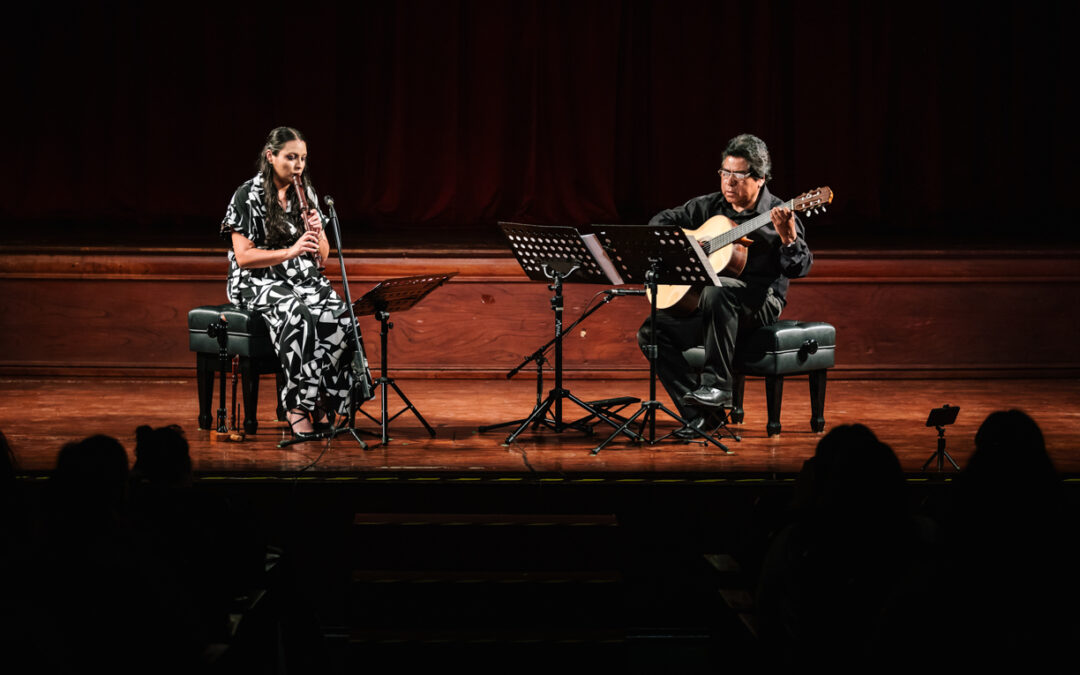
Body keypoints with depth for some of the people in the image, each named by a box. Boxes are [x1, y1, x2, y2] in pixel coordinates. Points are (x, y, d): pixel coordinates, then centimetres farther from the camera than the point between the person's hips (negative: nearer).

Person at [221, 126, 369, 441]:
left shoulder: (306, 194, 12)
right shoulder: (248, 196, -5)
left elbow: (322, 258, 13)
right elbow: (243, 257, -12)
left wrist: (317, 234, -9)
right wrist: (290, 251, -21)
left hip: (305, 280, 5)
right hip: (260, 283, -5)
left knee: (340, 318, -27)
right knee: (301, 317, -37)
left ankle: (320, 403, -17)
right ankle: (297, 407, -29)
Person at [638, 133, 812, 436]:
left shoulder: (777, 215, -5)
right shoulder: (710, 206, 11)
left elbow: (799, 268, -15)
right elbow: (661, 220, 20)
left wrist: (788, 238, -35)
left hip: (759, 302, -6)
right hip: (703, 303, 6)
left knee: (716, 290, -40)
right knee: (652, 333, -14)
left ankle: (717, 384, -32)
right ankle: (697, 411, -14)